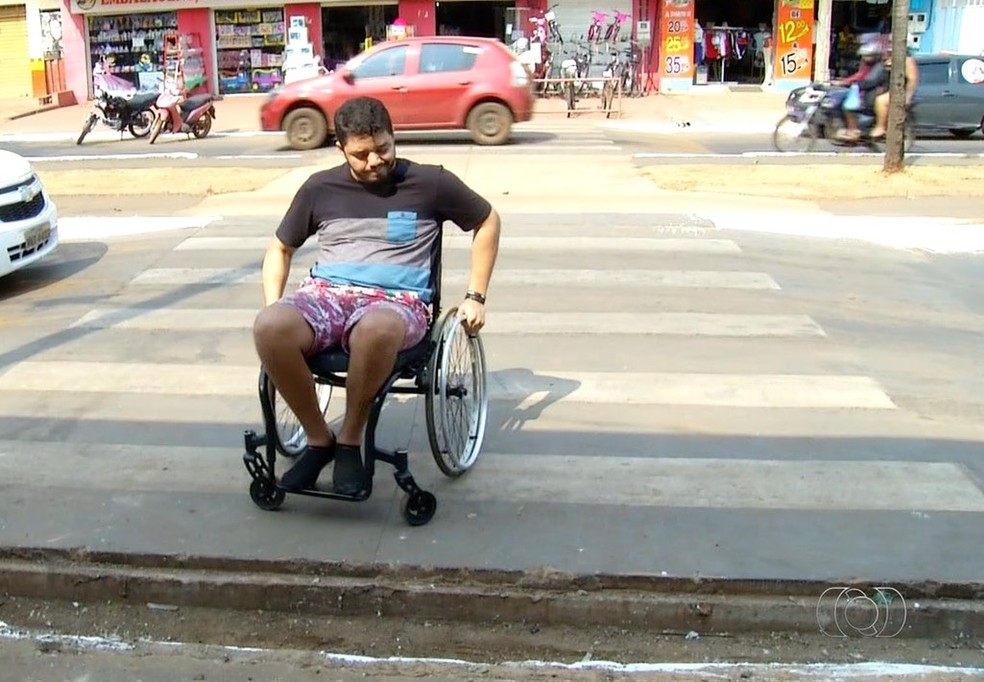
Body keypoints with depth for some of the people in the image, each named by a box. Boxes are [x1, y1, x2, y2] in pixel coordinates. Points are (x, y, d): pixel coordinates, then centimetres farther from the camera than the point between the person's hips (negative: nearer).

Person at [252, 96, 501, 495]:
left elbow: (487, 221, 18)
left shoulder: (430, 183, 6)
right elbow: (280, 248, 24)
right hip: (326, 294, 3)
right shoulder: (320, 188, 13)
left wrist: (475, 297, 11)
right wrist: (273, 307, 7)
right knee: (269, 327, -32)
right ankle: (318, 440, -11)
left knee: (376, 330, -43)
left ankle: (350, 441, -17)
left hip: (397, 301, -3)